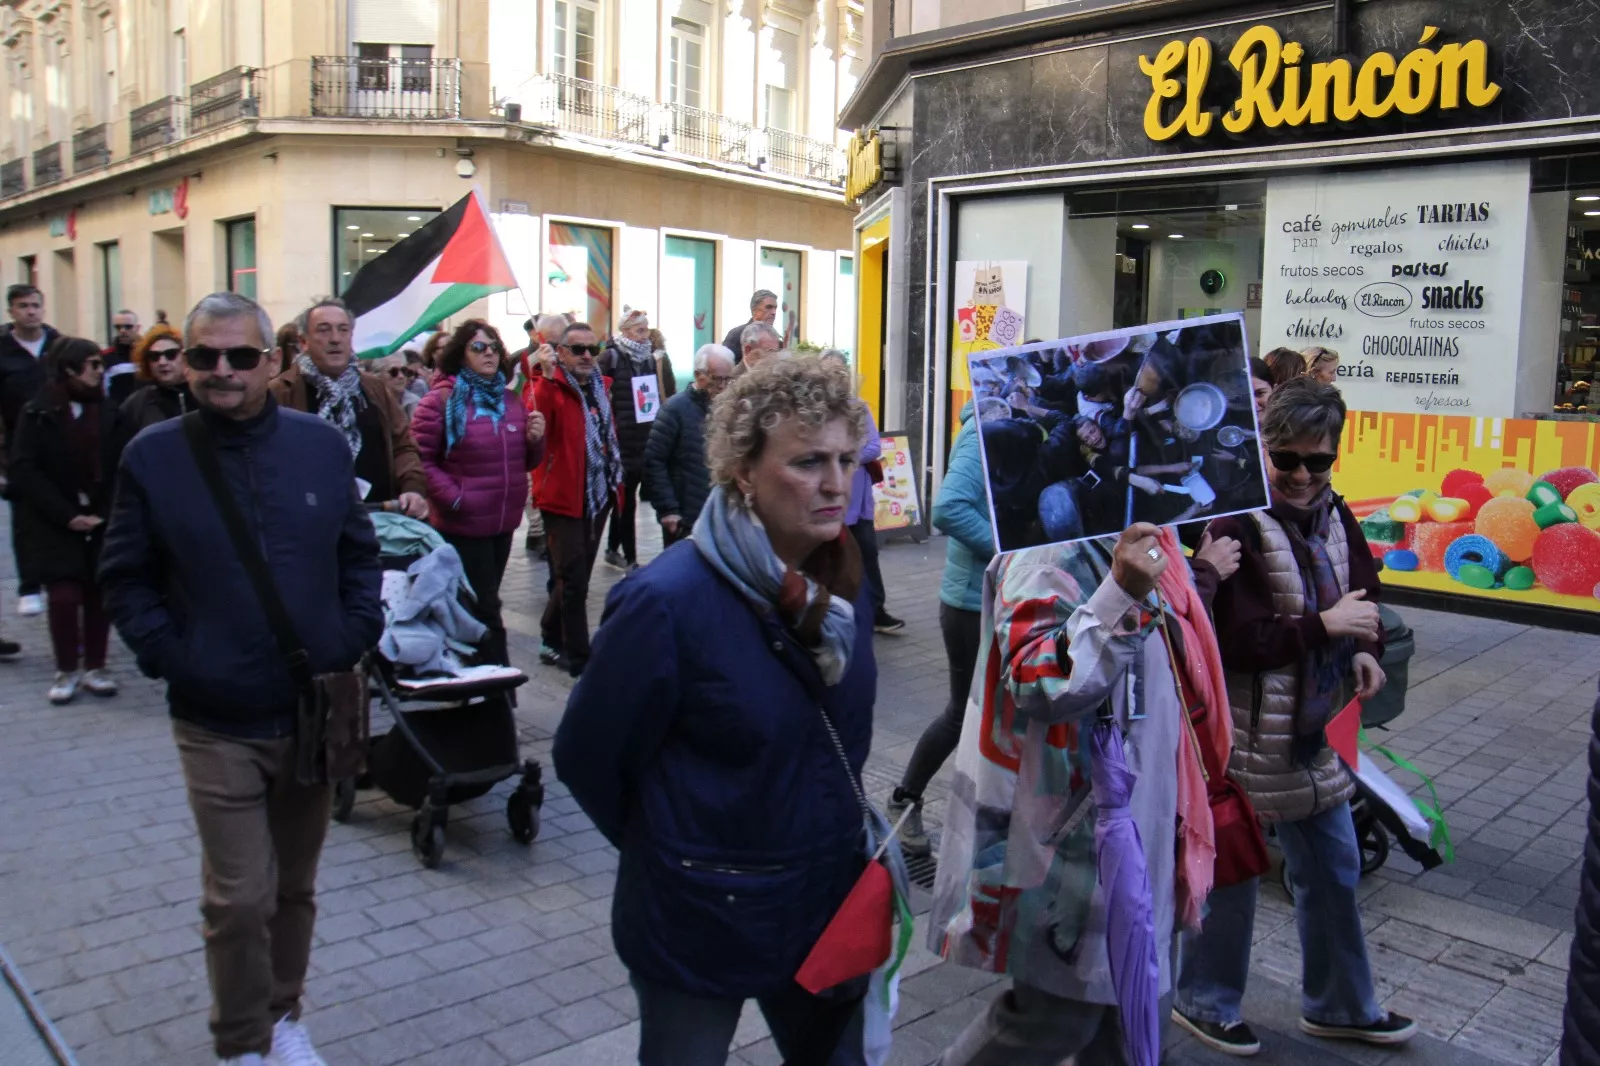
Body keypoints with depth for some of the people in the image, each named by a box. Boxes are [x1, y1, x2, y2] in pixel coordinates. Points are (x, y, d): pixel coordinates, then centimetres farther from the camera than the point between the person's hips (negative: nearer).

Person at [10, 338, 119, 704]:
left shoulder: (108, 413, 3)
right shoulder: (38, 413, -2)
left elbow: (117, 469, 1)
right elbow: (25, 470, -7)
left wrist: (106, 512, -12)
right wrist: (66, 515, -14)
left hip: (101, 520, 2)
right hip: (54, 523, -2)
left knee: (98, 593, 2)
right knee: (64, 595, -7)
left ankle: (95, 668, 15)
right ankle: (66, 671, 8)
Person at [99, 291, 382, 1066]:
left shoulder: (322, 445, 0)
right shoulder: (152, 457, -5)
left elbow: (360, 554, 8)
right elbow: (125, 579, 1)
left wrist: (355, 637, -3)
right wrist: (167, 657, -10)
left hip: (317, 712, 2)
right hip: (216, 725, -2)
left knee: (295, 887, 17)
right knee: (239, 899, 2)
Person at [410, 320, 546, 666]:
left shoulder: (511, 400, 12)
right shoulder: (442, 398, -8)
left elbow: (526, 462, 19)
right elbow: (419, 458, -13)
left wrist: (535, 439, -2)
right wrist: (453, 497, -20)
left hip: (504, 520, 7)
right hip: (463, 523, -7)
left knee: (483, 603, 17)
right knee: (485, 609, -3)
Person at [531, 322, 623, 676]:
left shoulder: (601, 386, 11)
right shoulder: (551, 388, -11)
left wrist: (616, 478, 17)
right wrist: (547, 378, -35)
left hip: (598, 497, 7)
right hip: (564, 498, -7)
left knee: (575, 577, 17)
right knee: (574, 580, -3)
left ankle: (553, 641, 32)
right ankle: (579, 658, 5)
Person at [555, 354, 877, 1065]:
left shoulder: (842, 581, -4)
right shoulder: (666, 601, -24)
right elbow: (586, 759, -13)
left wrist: (831, 837, 13)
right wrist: (669, 852, -1)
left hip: (831, 899, 6)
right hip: (701, 919, -5)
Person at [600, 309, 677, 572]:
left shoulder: (650, 358, 12)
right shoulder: (610, 358, -7)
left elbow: (666, 394, 17)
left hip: (645, 439, 6)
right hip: (621, 439, -6)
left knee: (623, 497, 15)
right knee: (627, 499, -2)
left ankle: (613, 550, 27)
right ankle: (629, 557, 5)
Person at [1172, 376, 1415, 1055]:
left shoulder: (1333, 517, 5)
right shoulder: (1234, 526, -20)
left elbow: (1362, 597, 16)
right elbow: (1227, 638, -25)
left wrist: (1364, 650, -3)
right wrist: (1321, 626, -23)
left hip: (1314, 727, 8)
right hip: (1246, 730, -8)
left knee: (1333, 869, 19)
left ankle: (1340, 1005, 39)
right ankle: (1204, 1001, 29)